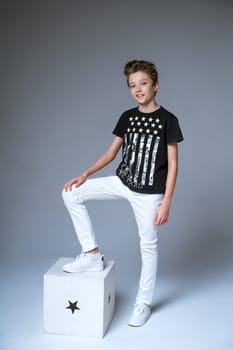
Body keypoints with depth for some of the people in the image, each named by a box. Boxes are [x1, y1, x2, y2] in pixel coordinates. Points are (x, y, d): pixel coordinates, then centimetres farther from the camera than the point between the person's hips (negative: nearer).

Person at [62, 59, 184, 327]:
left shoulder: (168, 120, -10)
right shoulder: (127, 117, 3)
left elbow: (172, 164, -10)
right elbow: (111, 152, 8)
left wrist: (166, 202, -15)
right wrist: (86, 174, -5)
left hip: (149, 193, -4)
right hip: (121, 182, 5)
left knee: (148, 245, 6)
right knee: (71, 194, -8)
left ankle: (143, 303, 26)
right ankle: (92, 254, 1)